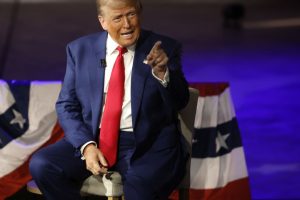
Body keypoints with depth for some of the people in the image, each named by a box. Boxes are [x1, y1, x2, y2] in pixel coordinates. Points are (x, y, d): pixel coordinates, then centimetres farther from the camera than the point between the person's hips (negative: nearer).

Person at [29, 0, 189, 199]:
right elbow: (66, 106, 6)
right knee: (41, 165, -21)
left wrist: (162, 72, -26)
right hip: (92, 139, 4)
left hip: (147, 146, -3)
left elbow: (179, 103, -5)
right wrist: (86, 145, -11)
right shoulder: (80, 50, 6)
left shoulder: (165, 49, 1)